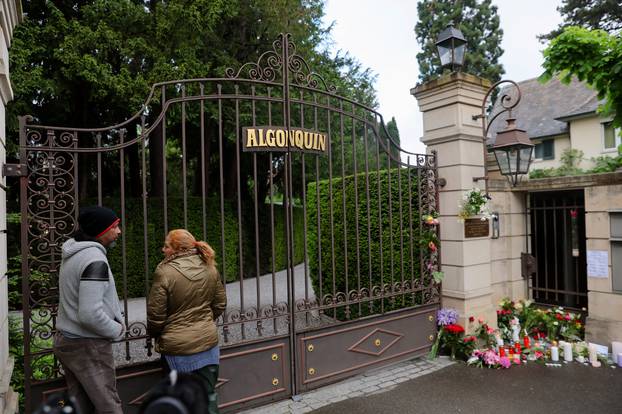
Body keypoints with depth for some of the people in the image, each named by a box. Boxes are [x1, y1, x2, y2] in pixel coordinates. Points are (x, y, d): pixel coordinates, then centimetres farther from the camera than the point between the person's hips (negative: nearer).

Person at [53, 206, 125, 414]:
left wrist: (115, 318, 8)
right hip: (88, 346, -9)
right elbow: (90, 315, -29)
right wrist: (117, 330, -11)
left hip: (66, 340, 9)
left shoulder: (73, 253, 7)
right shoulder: (94, 259, -23)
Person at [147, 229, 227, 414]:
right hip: (208, 342, 4)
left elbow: (156, 315, -11)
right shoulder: (209, 268, -1)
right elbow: (220, 305, 8)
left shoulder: (164, 272, -17)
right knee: (208, 396, 17)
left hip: (178, 346, -4)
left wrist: (154, 334, 9)